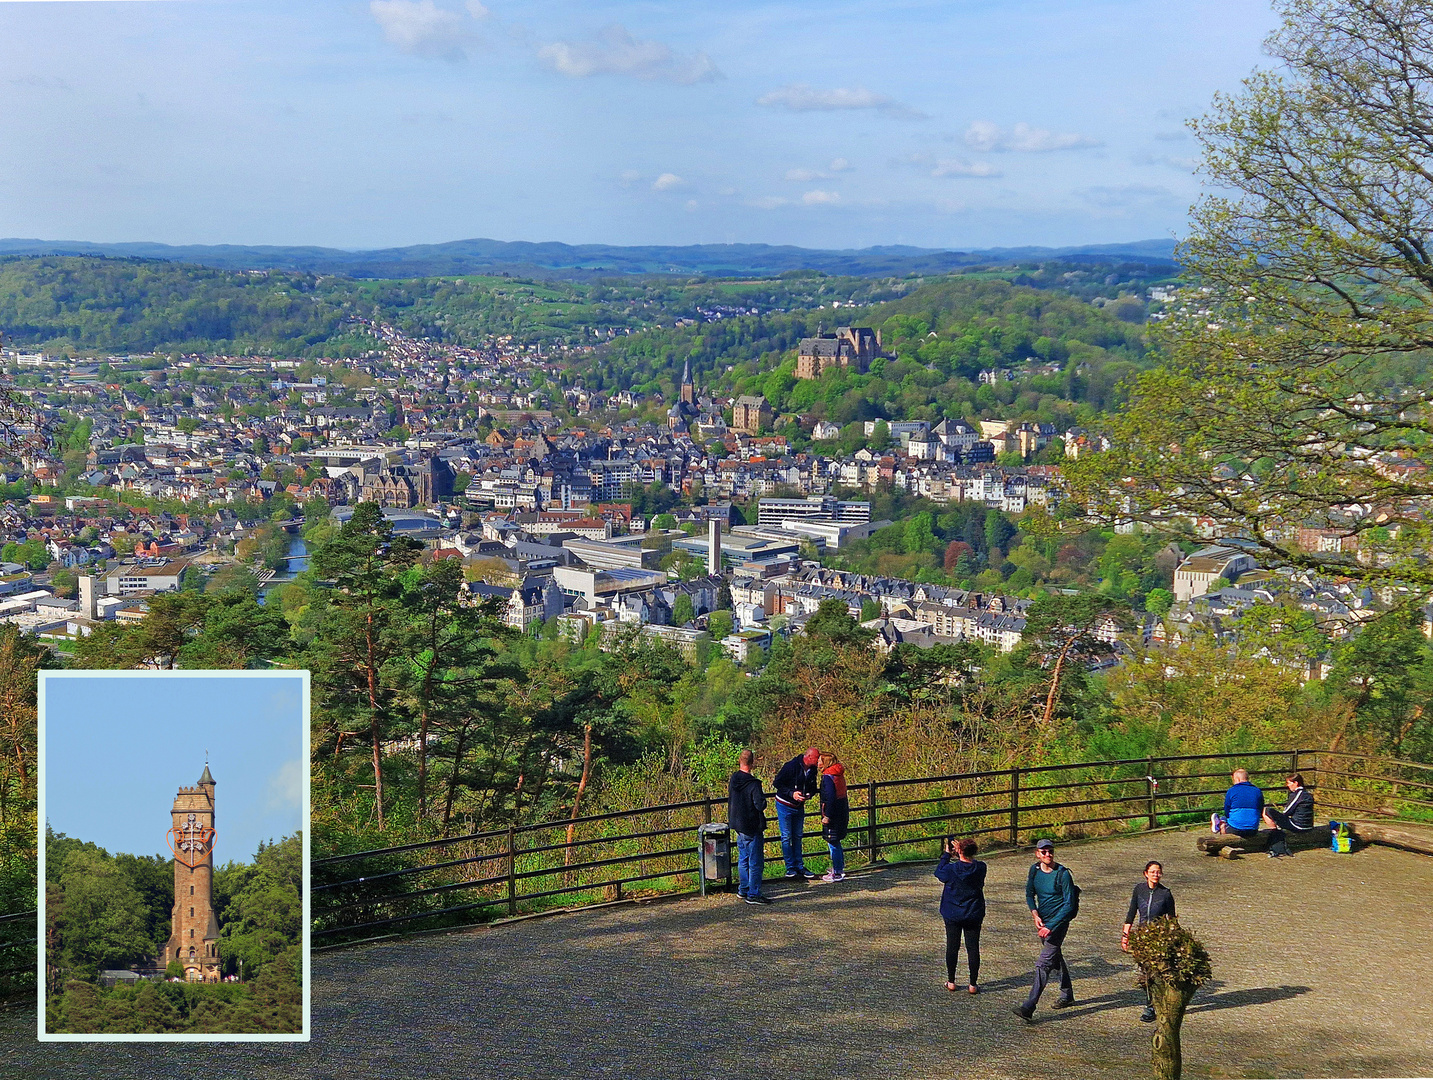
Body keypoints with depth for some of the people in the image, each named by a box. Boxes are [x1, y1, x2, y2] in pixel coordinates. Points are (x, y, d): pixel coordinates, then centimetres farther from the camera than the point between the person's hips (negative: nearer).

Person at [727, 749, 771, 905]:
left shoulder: (733, 780, 2)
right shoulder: (753, 784, -22)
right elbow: (760, 805, -23)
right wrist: (763, 799, -4)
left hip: (739, 826, 8)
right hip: (752, 828, -8)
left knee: (743, 859, 19)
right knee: (755, 862, -1)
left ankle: (743, 890, 28)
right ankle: (753, 894, 1)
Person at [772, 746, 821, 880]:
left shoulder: (812, 770, -1)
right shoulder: (791, 766, -21)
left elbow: (813, 787, 11)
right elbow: (777, 783, -17)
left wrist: (809, 794, -12)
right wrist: (791, 793, -26)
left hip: (799, 806, 6)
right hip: (785, 806, -6)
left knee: (798, 837, 12)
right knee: (786, 837, -2)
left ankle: (799, 866, 17)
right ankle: (790, 867, 4)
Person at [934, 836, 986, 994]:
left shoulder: (951, 869, -19)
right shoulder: (980, 868, -12)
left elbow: (939, 872, 2)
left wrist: (946, 855, 9)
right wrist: (960, 854, 7)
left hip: (952, 914, -1)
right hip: (974, 915, 1)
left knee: (952, 947, 11)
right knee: (973, 947, 8)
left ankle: (951, 982, 19)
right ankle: (973, 984, 11)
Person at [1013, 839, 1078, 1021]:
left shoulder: (1062, 874, -17)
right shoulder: (1035, 869, 1)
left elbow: (1069, 904, -18)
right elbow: (1029, 894, 13)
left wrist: (1051, 926, -24)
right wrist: (1035, 915, -5)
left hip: (1059, 920, -7)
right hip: (1043, 920, 7)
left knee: (1043, 963, -14)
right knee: (1055, 957, 23)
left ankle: (1029, 1007, -21)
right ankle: (1067, 995, 42)